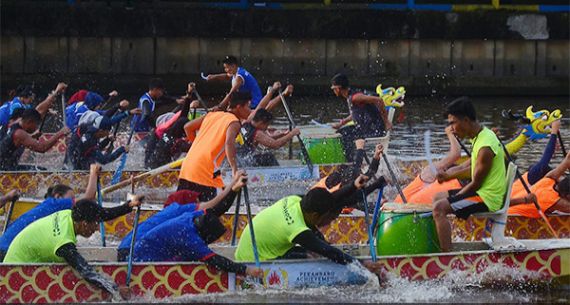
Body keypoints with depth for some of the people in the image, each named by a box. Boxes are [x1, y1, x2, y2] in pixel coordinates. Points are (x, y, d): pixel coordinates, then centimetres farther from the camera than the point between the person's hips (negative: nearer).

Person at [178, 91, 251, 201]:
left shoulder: (213, 115, 20)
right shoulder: (234, 122, -2)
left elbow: (188, 127, 19)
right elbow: (229, 142, -22)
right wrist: (235, 170, -28)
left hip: (187, 167, 8)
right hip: (205, 173, -8)